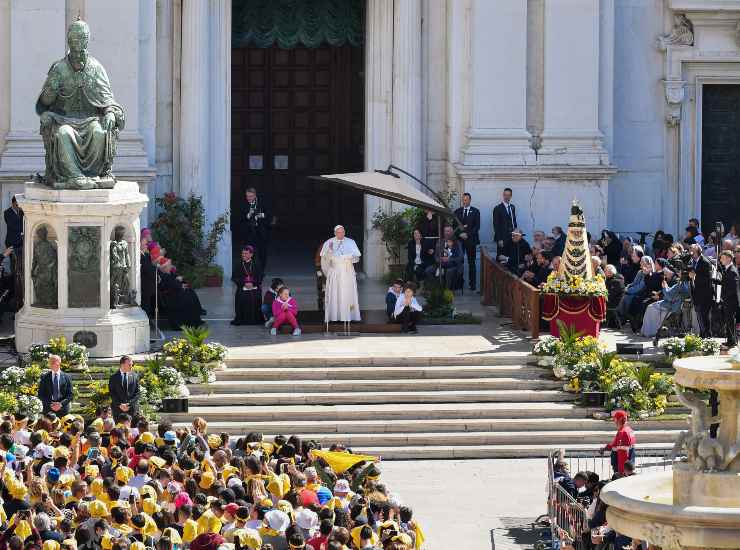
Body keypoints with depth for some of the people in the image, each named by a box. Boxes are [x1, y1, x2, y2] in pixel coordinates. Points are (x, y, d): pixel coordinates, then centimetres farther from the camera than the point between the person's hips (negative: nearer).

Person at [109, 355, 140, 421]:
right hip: (117, 409, 0)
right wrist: (120, 405, -11)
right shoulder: (114, 377, 5)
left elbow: (137, 393, 4)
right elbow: (112, 393, 1)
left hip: (132, 408, 0)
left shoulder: (135, 376, 7)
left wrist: (129, 404, -8)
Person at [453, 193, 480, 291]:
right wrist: (460, 234, -7)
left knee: (471, 262, 0)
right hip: (459, 239, 2)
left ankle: (472, 283, 1)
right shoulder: (457, 212, 13)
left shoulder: (475, 211, 5)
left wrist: (467, 234, -11)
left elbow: (477, 226, -1)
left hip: (471, 239, -2)